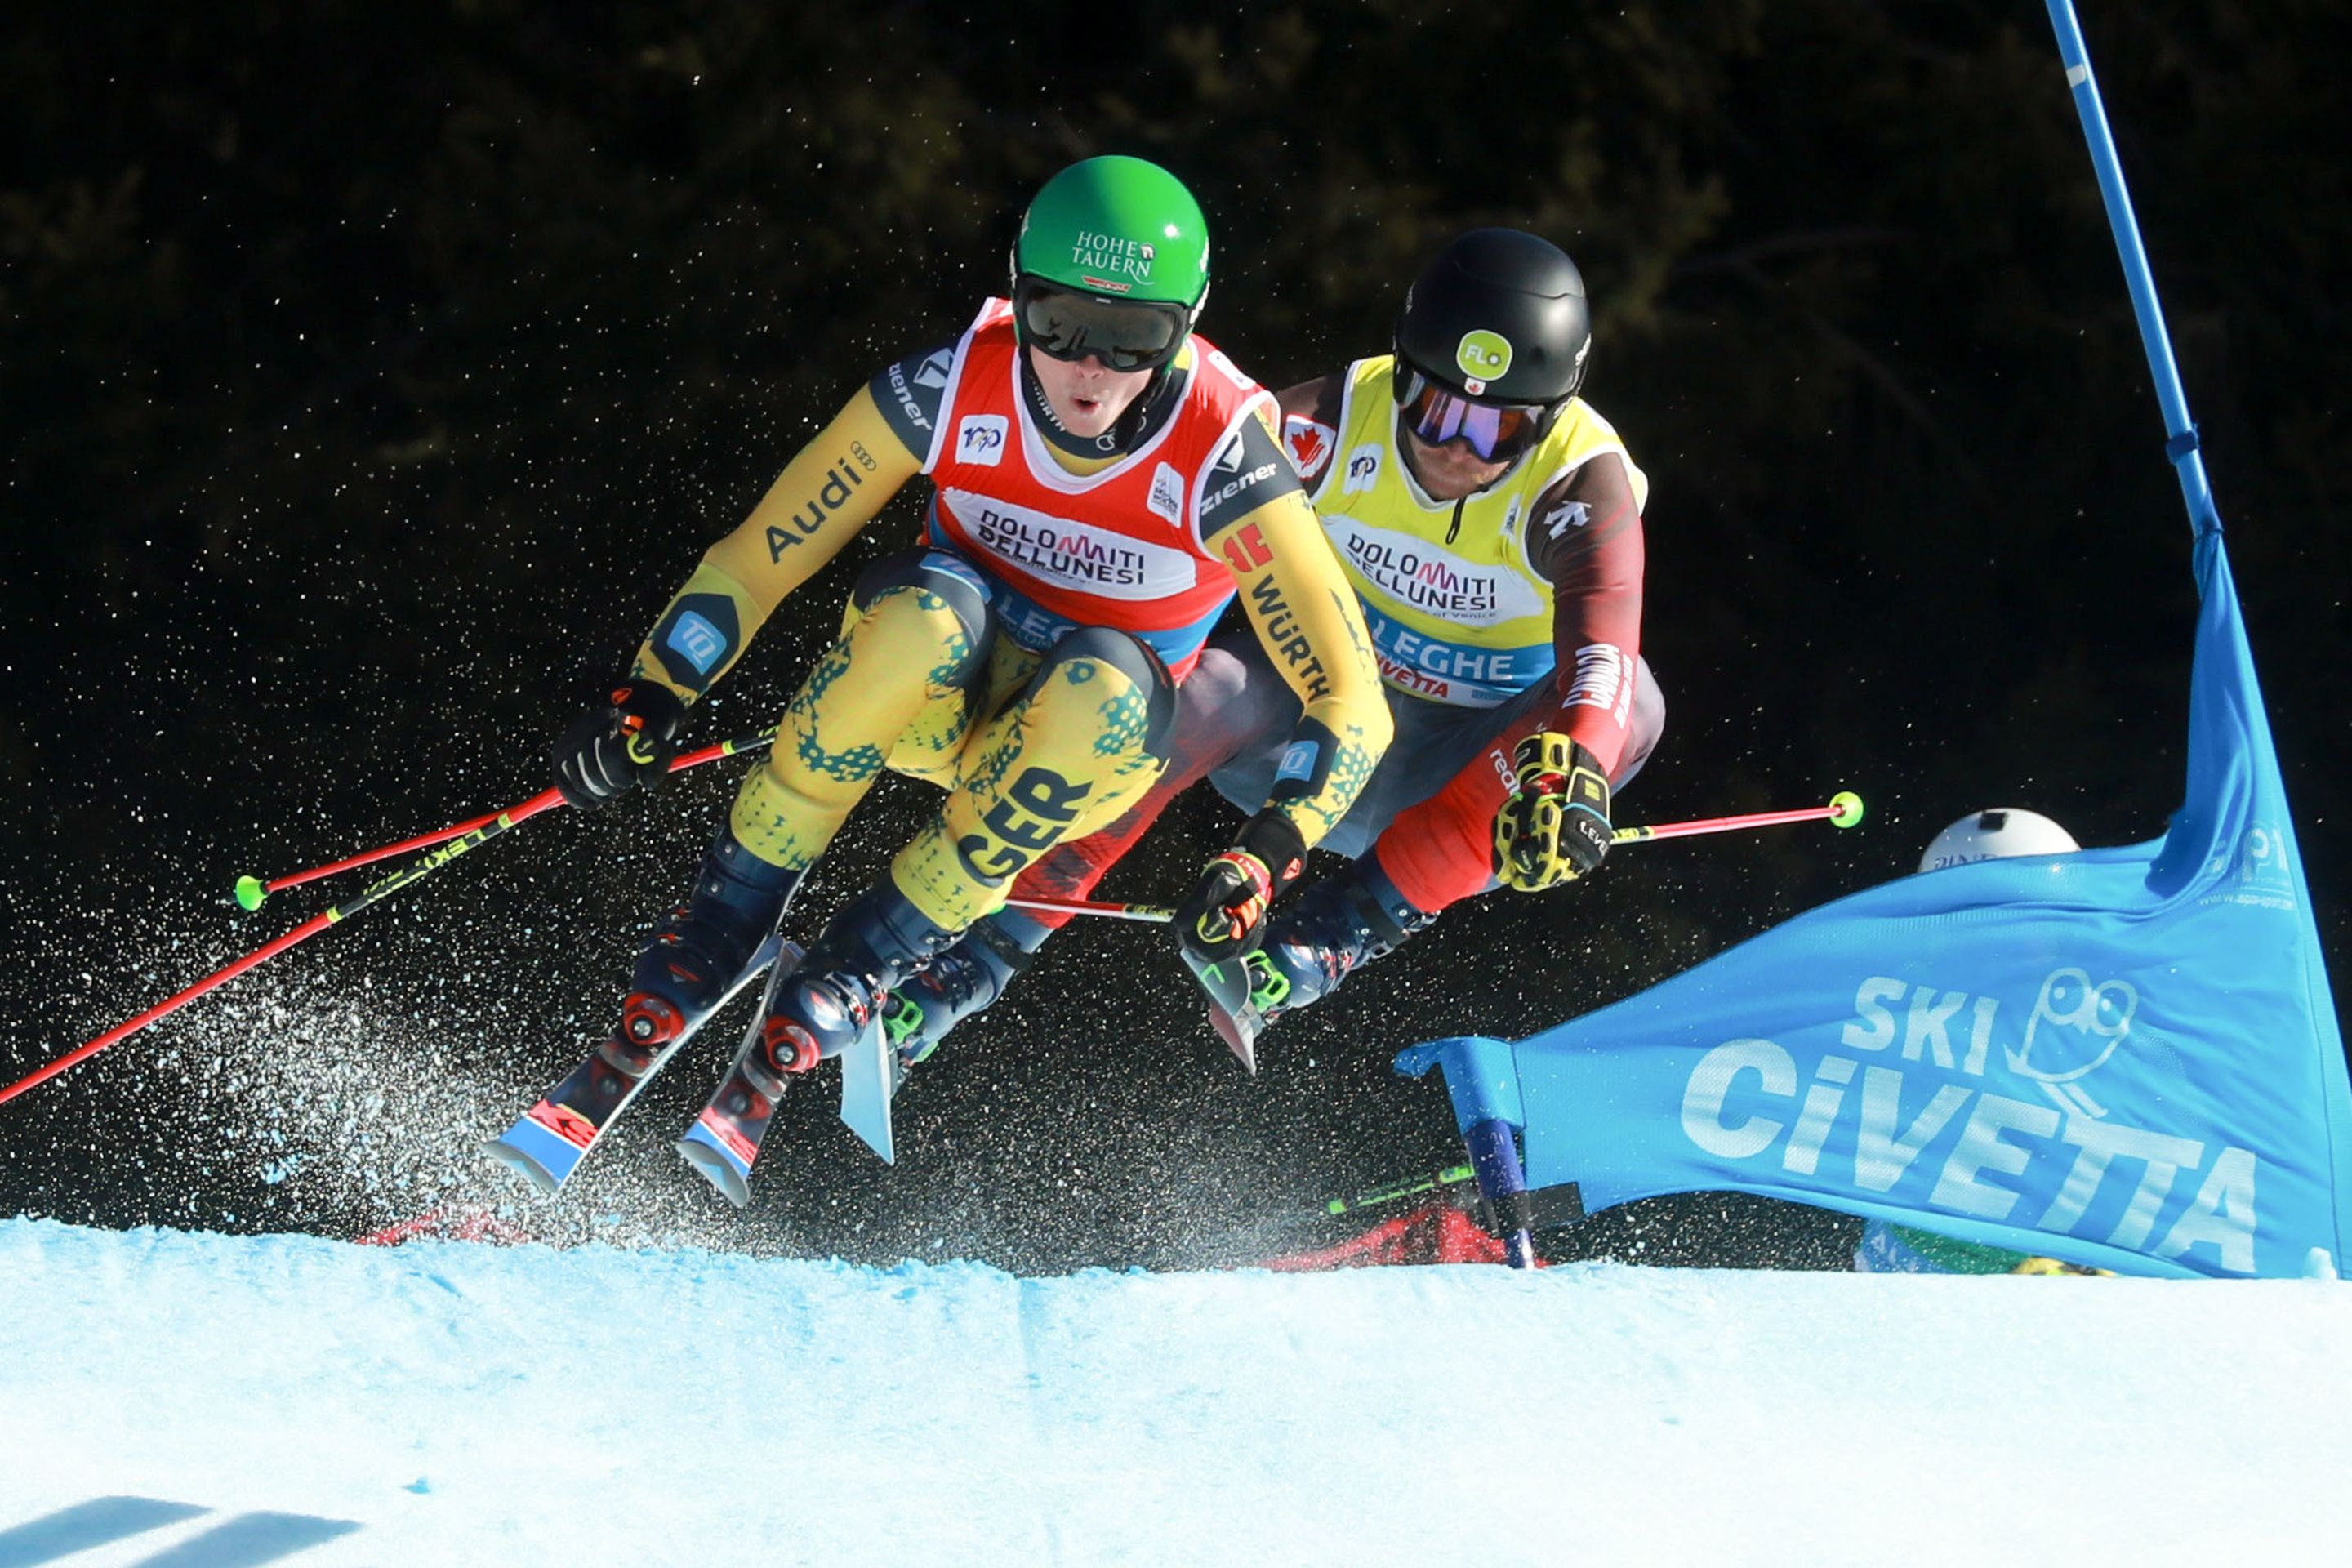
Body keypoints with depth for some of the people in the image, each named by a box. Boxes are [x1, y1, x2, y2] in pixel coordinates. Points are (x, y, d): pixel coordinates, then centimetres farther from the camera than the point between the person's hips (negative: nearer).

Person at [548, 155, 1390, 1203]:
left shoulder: (1221, 458, -25)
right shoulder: (952, 389, -20)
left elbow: (1349, 704, -24)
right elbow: (758, 557, -11)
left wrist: (1265, 854, -39)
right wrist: (649, 701, -22)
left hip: (1091, 732, 0)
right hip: (932, 691, 0)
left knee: (1103, 687, -36)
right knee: (932, 607, -35)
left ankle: (859, 969, -25)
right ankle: (727, 918, -21)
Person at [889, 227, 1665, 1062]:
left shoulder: (1583, 481, -23)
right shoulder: (1337, 421, -17)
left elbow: (1602, 649, -39)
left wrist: (1569, 772, -60)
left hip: (1461, 778, -1)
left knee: (1630, 707, -30)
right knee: (1211, 694, -31)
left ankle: (1348, 929, -29)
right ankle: (979, 958, -24)